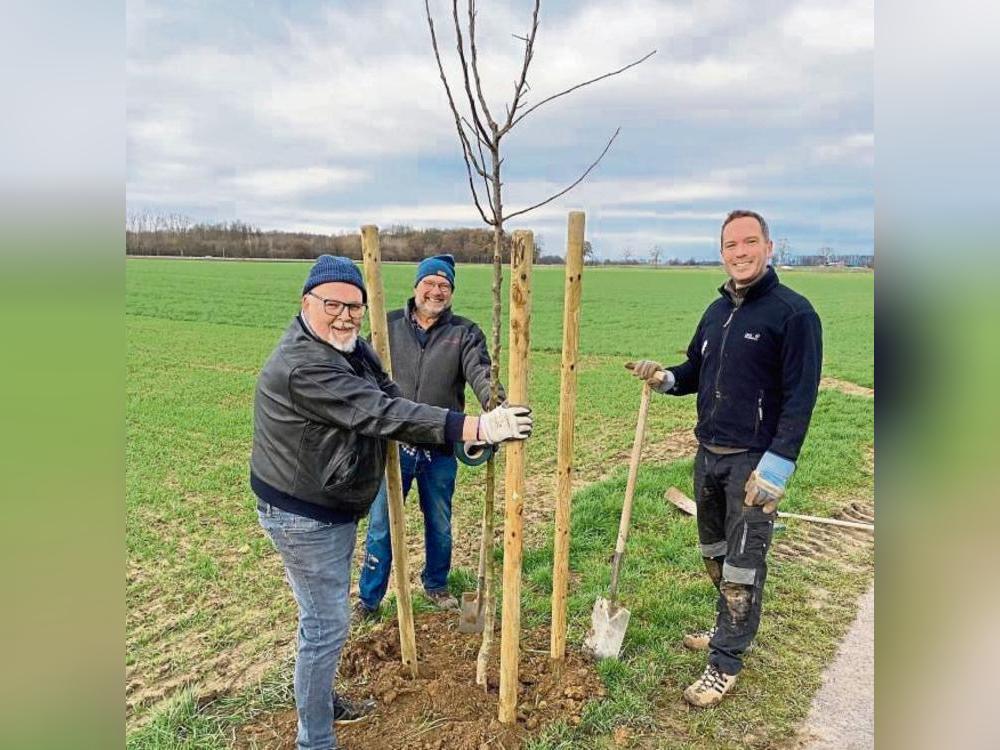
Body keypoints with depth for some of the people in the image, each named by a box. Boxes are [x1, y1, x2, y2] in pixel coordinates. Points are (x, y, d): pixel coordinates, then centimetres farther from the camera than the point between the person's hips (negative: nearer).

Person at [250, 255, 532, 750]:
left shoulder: (352, 348, 2)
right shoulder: (304, 366, -30)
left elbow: (389, 398, 3)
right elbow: (384, 414, -37)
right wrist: (477, 427, -39)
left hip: (334, 505, 10)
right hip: (304, 516, -10)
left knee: (326, 614, 24)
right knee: (326, 624, 0)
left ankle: (322, 703, 45)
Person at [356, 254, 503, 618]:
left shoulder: (465, 333, -2)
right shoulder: (389, 325, 1)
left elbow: (480, 372, -18)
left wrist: (495, 402, -39)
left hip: (441, 450, 1)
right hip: (393, 444, 0)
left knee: (440, 526, 18)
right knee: (381, 525, 9)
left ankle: (436, 584, 41)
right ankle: (369, 597, 27)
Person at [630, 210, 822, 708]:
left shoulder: (793, 312, -12)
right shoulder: (717, 310, 10)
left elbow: (800, 396, -16)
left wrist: (776, 467, -20)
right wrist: (665, 378, -4)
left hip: (753, 460, -7)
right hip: (708, 454, 7)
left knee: (742, 565, 2)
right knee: (714, 554, 19)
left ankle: (725, 662, 16)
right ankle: (729, 629, 39)